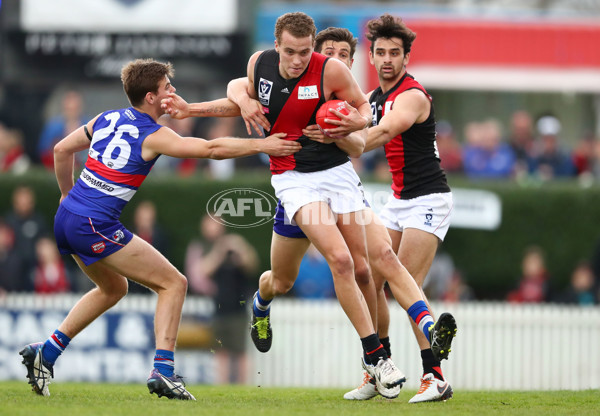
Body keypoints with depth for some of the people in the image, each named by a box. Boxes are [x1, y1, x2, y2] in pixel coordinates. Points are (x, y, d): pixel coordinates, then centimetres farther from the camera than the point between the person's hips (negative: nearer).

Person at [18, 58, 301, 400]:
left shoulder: (107, 119, 12)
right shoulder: (153, 136, -10)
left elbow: (62, 150, 20)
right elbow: (212, 148, -13)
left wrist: (68, 194, 31)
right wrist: (262, 145, -4)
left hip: (66, 218, 9)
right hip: (95, 226, -9)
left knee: (113, 288, 30)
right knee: (174, 283, -1)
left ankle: (46, 352, 26)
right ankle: (163, 370, -12)